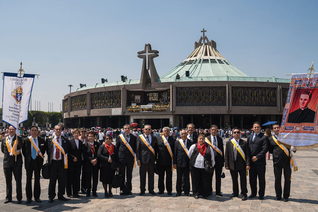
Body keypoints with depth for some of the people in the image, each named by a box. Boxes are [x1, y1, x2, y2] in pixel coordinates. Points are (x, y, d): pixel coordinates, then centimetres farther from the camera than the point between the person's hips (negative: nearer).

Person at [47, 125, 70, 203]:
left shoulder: (65, 140, 5)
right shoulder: (50, 140, 5)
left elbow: (67, 151, 4)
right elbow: (48, 151, 6)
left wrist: (66, 161, -4)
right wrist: (49, 161, -1)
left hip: (61, 162, 1)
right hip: (53, 162, 0)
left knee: (62, 180, 6)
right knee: (52, 180, 5)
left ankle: (61, 195, 19)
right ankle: (51, 196, 17)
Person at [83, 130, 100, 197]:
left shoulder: (97, 144, 5)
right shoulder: (85, 145, -1)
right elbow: (84, 155, -6)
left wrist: (96, 159, -15)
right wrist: (91, 160, -15)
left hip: (96, 164, 2)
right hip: (88, 164, -1)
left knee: (95, 178, 5)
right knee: (88, 178, 4)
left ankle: (94, 191, 17)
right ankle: (88, 191, 19)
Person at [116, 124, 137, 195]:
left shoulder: (133, 137, 6)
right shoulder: (119, 137, 4)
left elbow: (135, 148, 7)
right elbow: (117, 147, 5)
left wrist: (134, 158, 0)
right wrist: (117, 157, 0)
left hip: (130, 159, 1)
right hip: (121, 158, -1)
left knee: (129, 175, 8)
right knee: (121, 175, 5)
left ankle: (128, 190, 17)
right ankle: (122, 190, 15)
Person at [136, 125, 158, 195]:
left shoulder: (154, 138, 8)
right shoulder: (139, 137, 0)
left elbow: (155, 148, 10)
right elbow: (138, 149, -1)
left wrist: (155, 158, 3)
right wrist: (138, 159, -7)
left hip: (151, 159, 2)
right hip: (143, 159, -2)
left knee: (151, 175, 7)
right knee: (142, 175, 4)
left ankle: (151, 190, 18)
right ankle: (142, 190, 16)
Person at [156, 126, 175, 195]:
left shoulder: (172, 139, 3)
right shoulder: (158, 139, 5)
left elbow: (174, 150, 0)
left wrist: (174, 160, -7)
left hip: (169, 161, -1)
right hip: (160, 160, 1)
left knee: (169, 176, 4)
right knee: (161, 176, 10)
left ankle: (169, 190, 15)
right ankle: (161, 190, 23)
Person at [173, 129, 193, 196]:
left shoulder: (190, 142, 2)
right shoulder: (177, 142, 1)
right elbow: (175, 153, 1)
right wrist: (174, 163, -3)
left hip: (187, 163, 0)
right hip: (179, 163, 0)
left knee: (187, 178, 8)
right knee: (179, 178, 8)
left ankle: (187, 191, 20)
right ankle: (178, 191, 19)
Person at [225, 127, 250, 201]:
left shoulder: (244, 142, 0)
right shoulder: (228, 142, 4)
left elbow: (247, 154, -2)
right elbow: (226, 154, 4)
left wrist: (247, 164, -8)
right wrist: (226, 164, -1)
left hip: (242, 164, -2)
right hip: (232, 164, 2)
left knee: (243, 180, 4)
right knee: (234, 180, 12)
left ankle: (243, 194, 16)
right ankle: (235, 193, 27)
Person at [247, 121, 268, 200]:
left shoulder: (264, 137, -3)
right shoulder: (249, 137, 14)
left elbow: (264, 149, -10)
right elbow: (247, 149, 13)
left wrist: (257, 157, -15)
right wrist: (249, 158, 1)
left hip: (260, 161, -4)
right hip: (251, 161, 5)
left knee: (261, 179, 5)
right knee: (252, 178, 11)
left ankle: (261, 194, 16)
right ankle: (253, 193, 23)